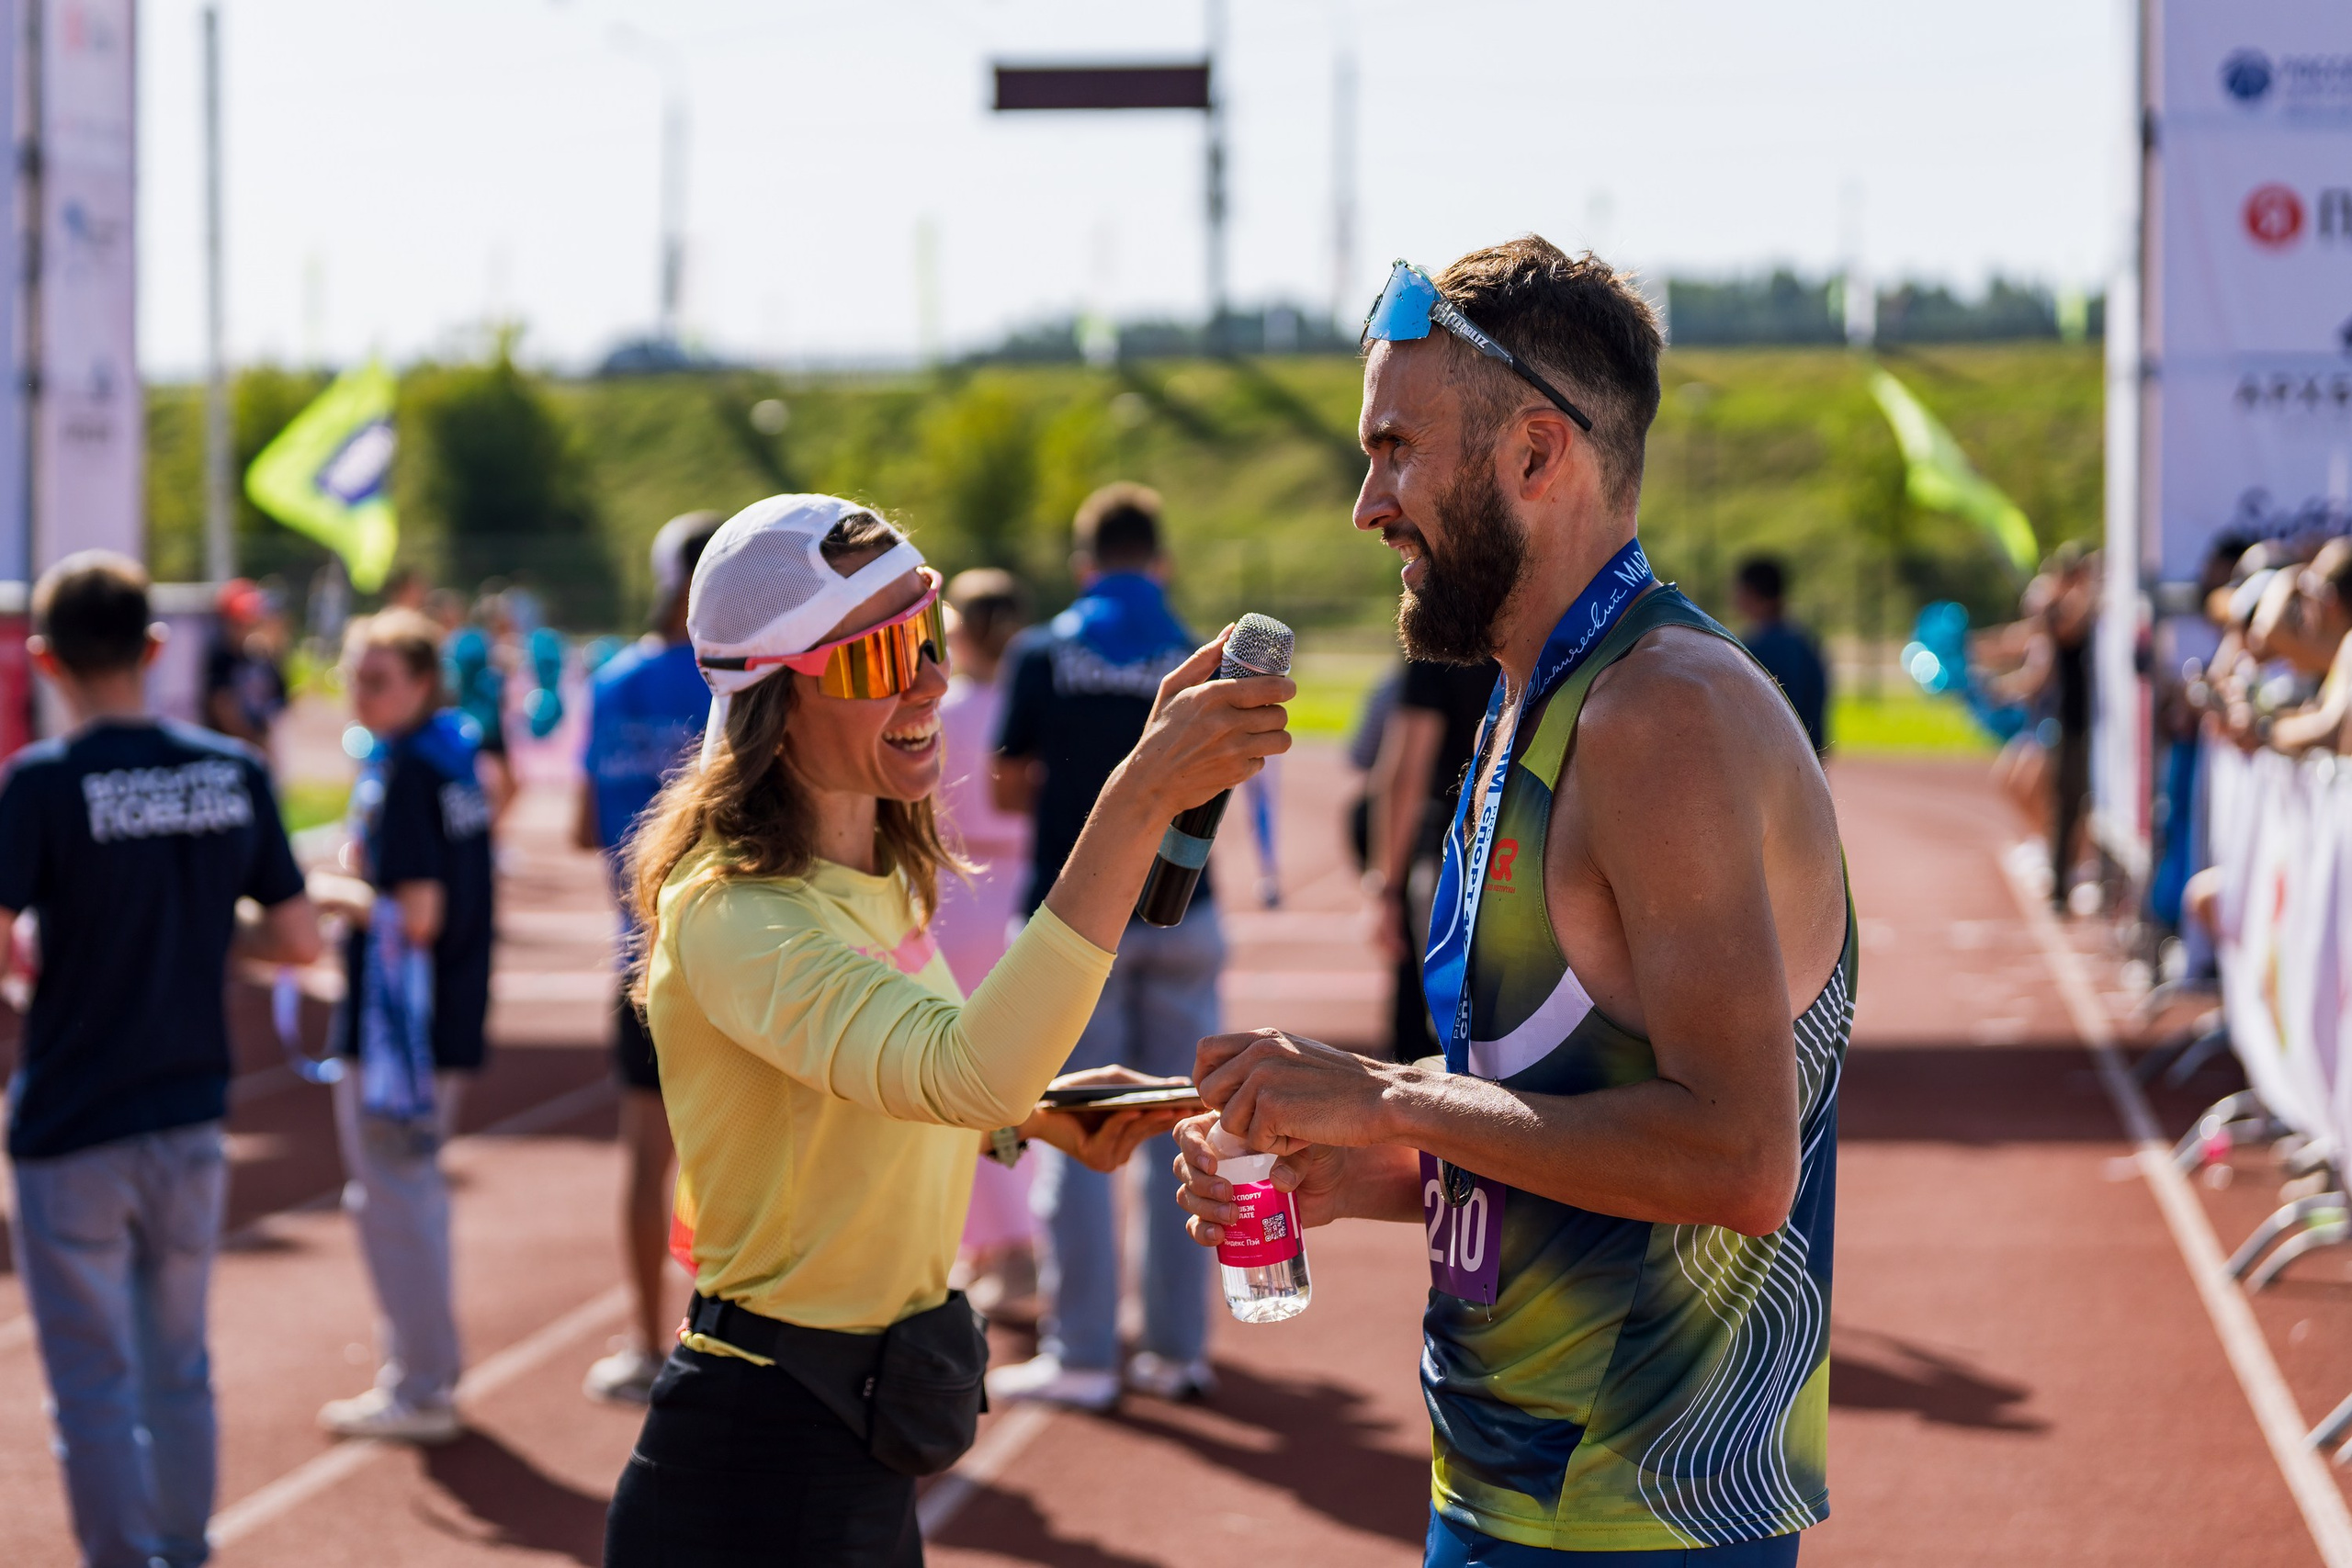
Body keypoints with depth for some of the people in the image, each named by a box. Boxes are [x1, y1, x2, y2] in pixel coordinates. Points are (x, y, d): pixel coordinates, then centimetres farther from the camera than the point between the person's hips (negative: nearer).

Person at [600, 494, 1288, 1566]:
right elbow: (968, 1070, -41)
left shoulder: (877, 884, 7)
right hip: (756, 1477, -9)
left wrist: (1040, 1117, 9)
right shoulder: (731, 917, -24)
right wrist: (1139, 798, -45)